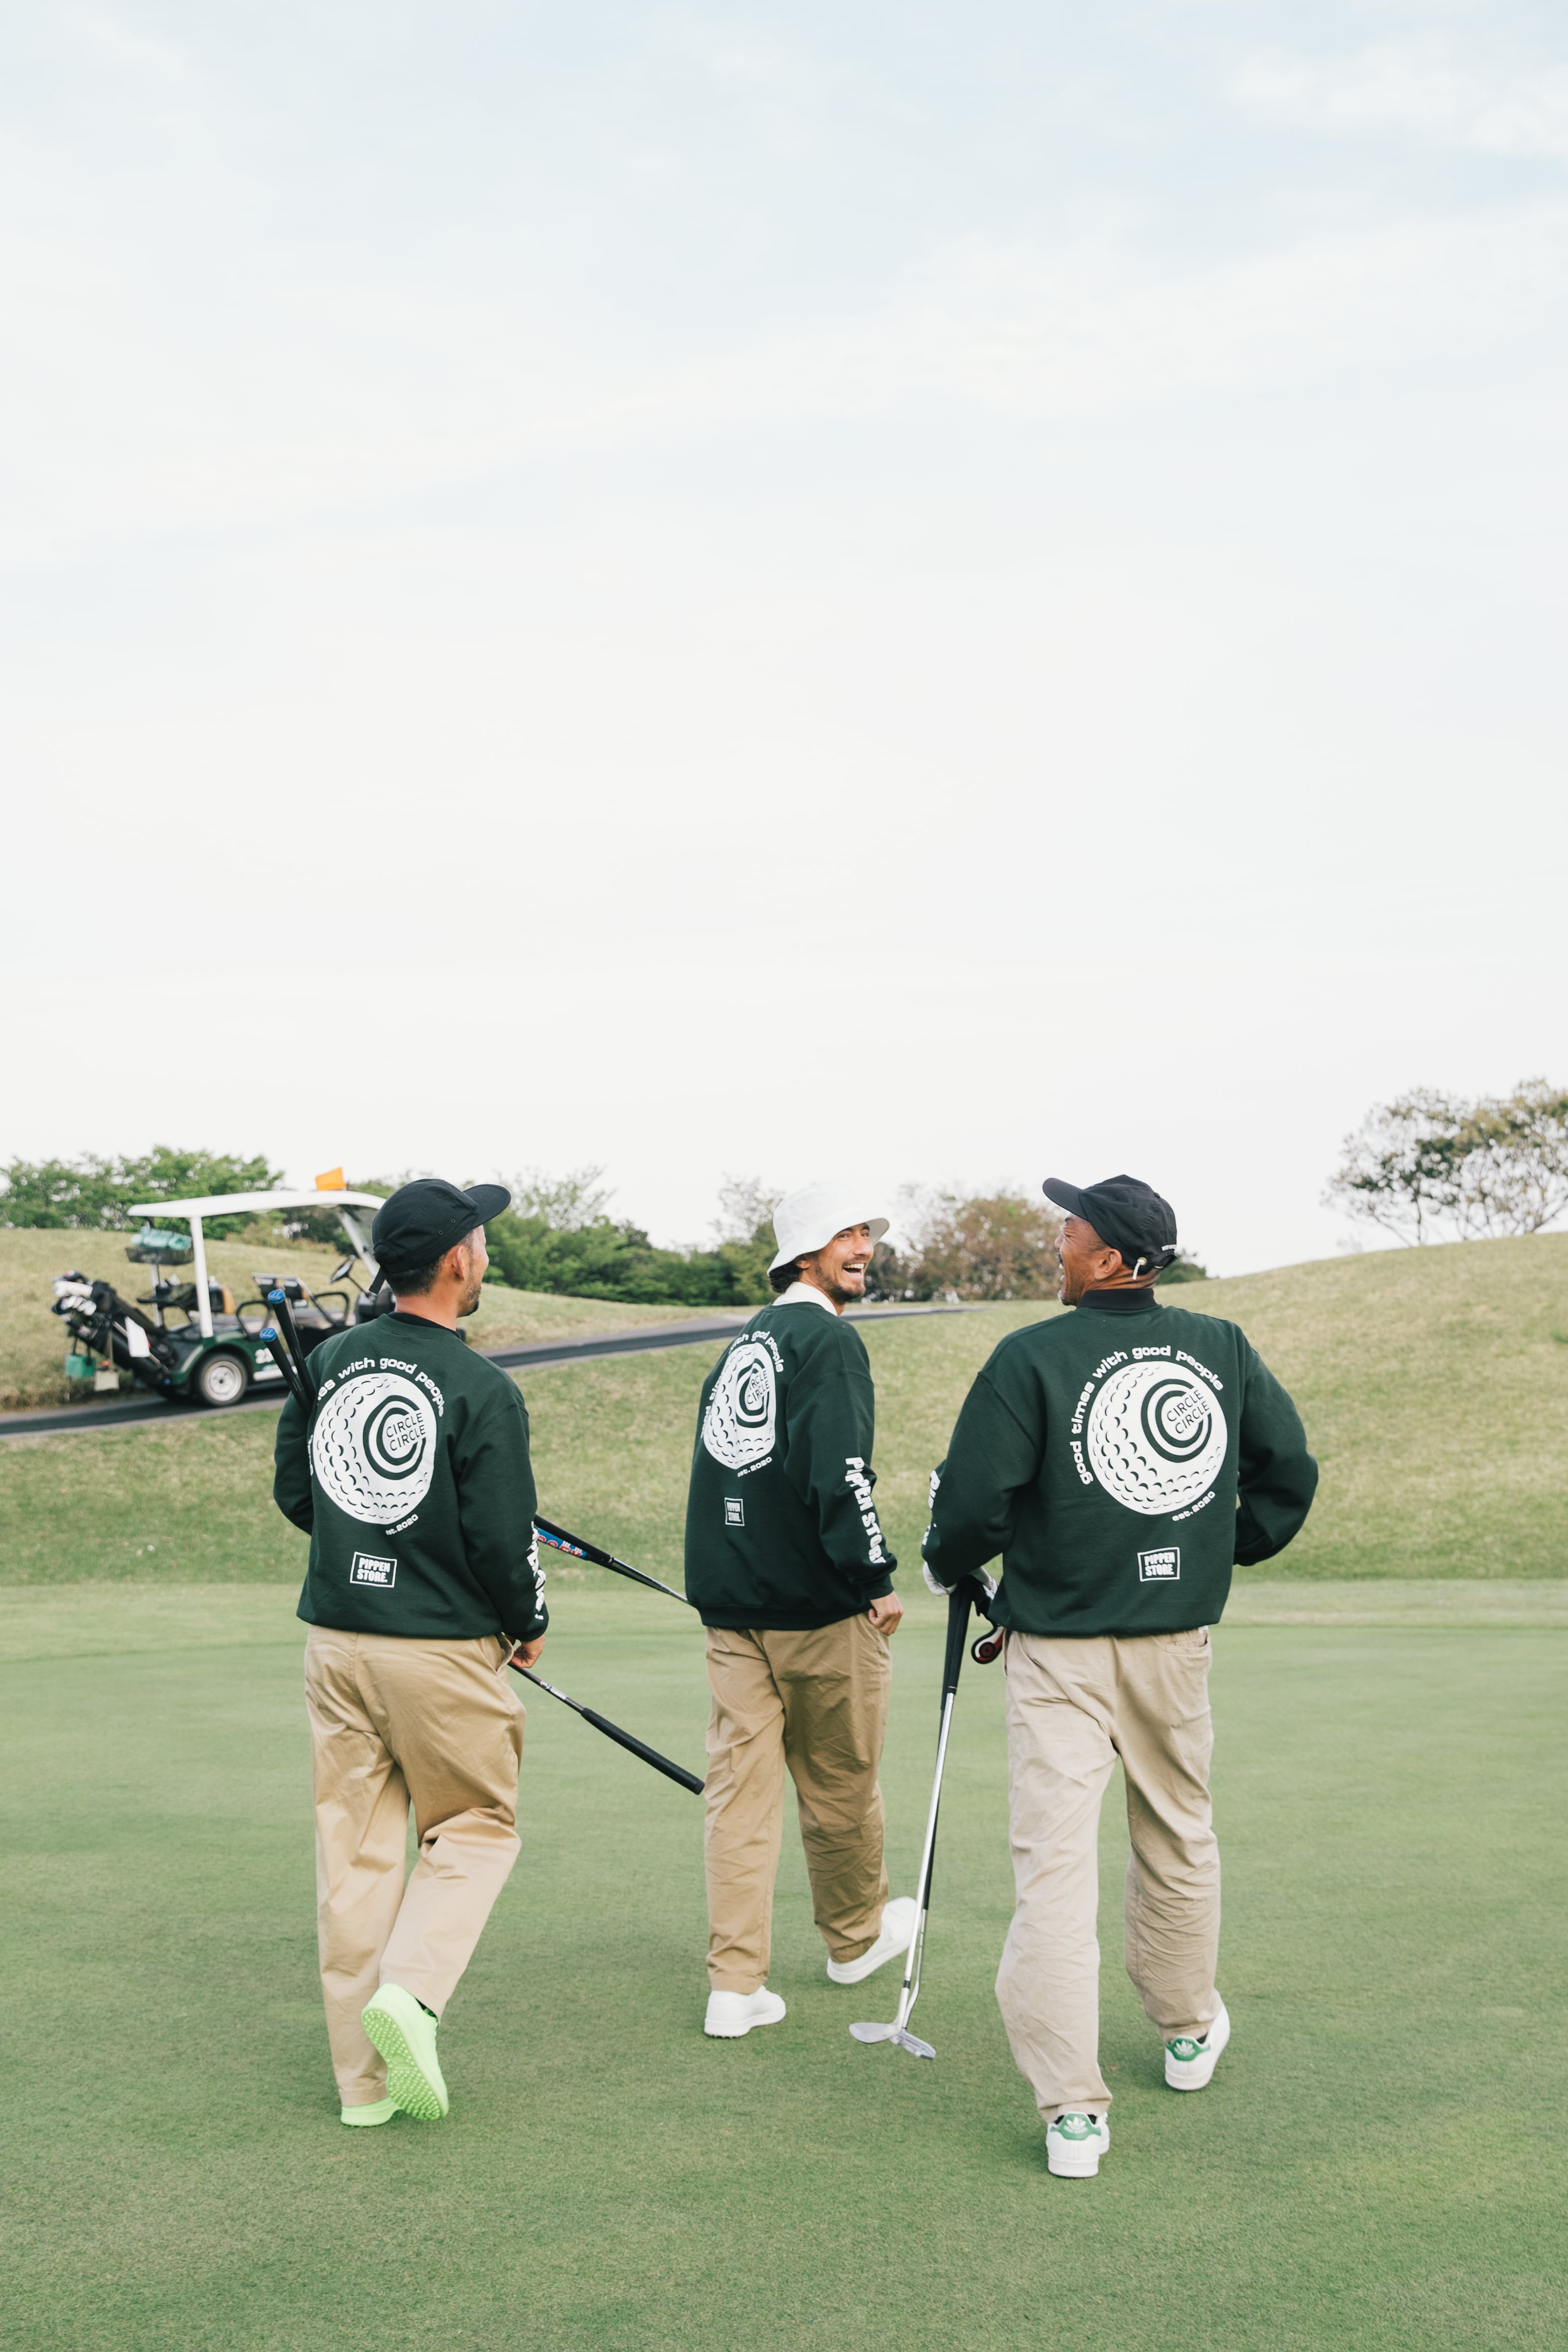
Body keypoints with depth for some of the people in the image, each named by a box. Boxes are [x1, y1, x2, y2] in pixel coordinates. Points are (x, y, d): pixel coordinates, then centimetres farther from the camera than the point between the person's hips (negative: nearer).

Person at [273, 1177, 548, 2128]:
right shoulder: (482, 1389, -14)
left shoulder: (329, 1362, 3)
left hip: (335, 1636, 5)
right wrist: (529, 1623, 4)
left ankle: (366, 2078, 14)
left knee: (356, 1845, 10)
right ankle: (410, 1990, -7)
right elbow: (500, 1540, -15)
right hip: (442, 1650, -5)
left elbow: (293, 1494, 12)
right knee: (476, 1827, 14)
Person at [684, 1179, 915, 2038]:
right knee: (839, 1783, 13)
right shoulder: (828, 1340, -12)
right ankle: (856, 1937, 32)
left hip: (730, 1604, 7)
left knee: (740, 1787, 5)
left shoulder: (742, 1345, 14)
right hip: (819, 1610, -7)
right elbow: (838, 1474, -23)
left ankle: (734, 1986, 3)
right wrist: (877, 1578, -15)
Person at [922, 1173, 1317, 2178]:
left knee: (1055, 1864, -3)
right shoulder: (1224, 1349, 2)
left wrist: (950, 1568, 7)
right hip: (1179, 1638, 5)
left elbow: (973, 1500, -14)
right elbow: (1291, 1469, 9)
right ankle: (1191, 2031, 41)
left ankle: (1074, 2112, -5)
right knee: (1180, 1834, 23)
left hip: (1060, 1648, -5)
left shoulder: (1031, 1357, -14)